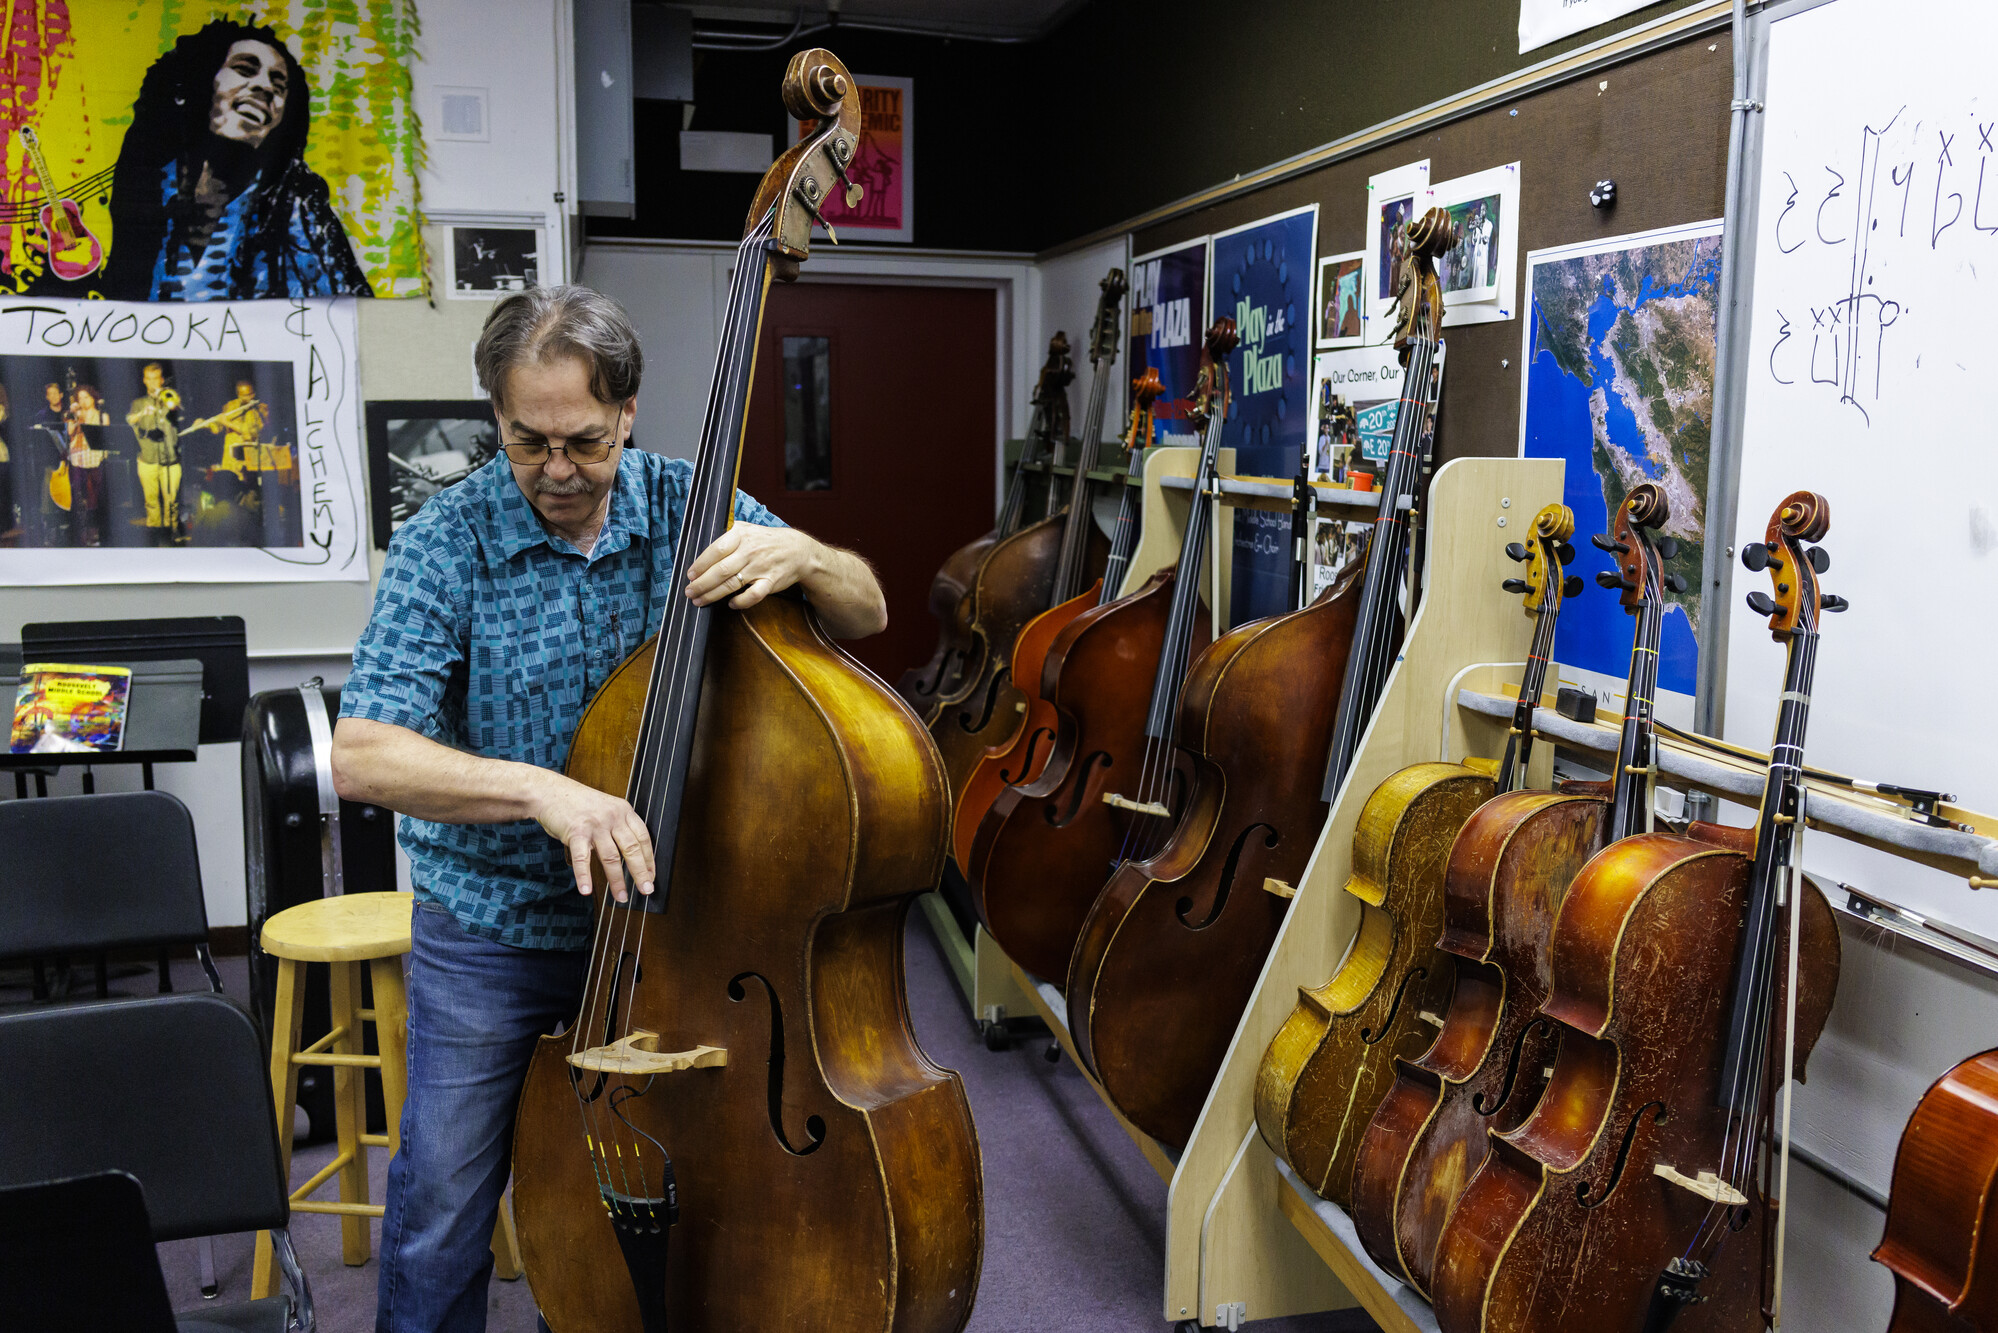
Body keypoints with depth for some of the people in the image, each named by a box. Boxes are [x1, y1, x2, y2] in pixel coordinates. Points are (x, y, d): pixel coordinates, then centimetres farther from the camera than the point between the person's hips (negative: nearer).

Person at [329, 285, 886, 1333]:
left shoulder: (687, 508, -6)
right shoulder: (446, 543, -14)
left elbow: (867, 615, -3)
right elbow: (360, 756, -22)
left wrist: (798, 556, -26)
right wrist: (540, 788, -38)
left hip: (651, 909, 2)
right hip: (488, 929, -2)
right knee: (440, 1214, 7)